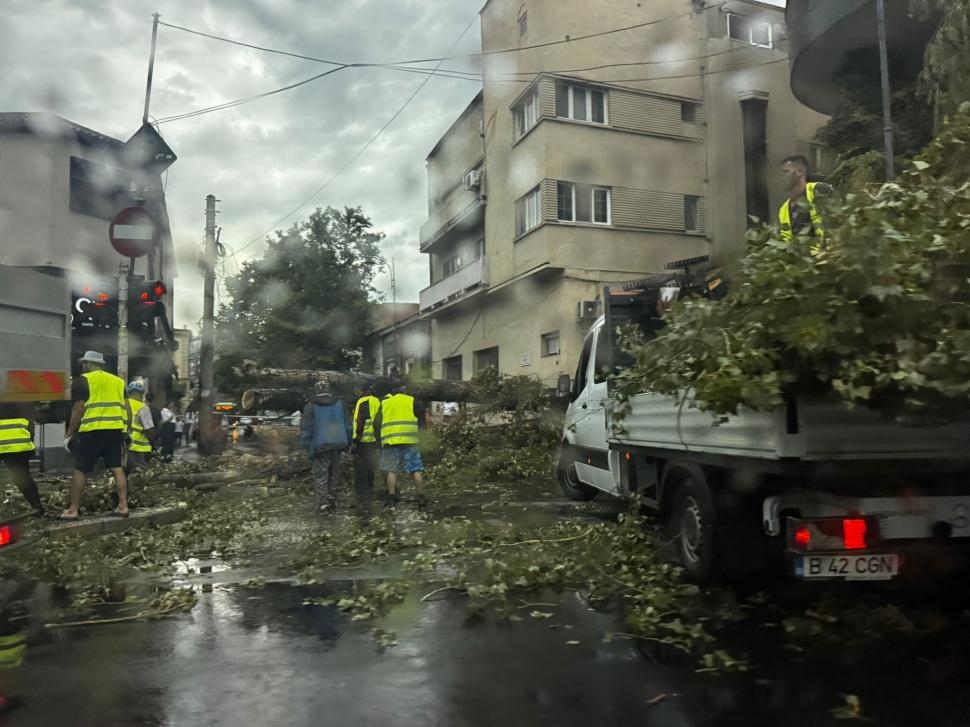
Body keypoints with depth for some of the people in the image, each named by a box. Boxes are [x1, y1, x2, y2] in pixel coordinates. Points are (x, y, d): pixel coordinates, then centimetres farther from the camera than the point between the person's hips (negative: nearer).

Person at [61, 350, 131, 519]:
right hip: (116, 430, 5)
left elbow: (78, 409, -6)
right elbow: (127, 408, 12)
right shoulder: (118, 381, 16)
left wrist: (70, 434, 0)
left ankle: (72, 510, 7)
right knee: (117, 468, 8)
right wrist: (127, 430, 18)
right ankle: (123, 506, 5)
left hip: (92, 431, -5)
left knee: (80, 470, 3)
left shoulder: (83, 380, 0)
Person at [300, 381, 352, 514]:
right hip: (338, 443, 4)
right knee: (334, 473, 15)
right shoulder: (339, 404, 8)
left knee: (320, 474, -1)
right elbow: (348, 425, 9)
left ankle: (324, 502, -10)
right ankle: (332, 499, 20)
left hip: (320, 445, -4)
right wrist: (348, 442, 16)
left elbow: (307, 429, -6)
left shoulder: (311, 407, -5)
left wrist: (307, 446, 2)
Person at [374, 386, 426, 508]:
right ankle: (421, 498, 3)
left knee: (392, 470, 6)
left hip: (389, 440, 2)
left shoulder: (384, 403, 18)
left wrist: (379, 438, 21)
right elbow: (422, 422, 13)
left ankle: (391, 498, 4)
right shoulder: (413, 401, 12)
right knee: (417, 470, 4)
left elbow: (376, 423, 12)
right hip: (409, 440, -2)